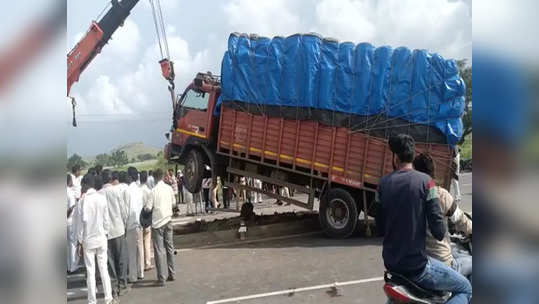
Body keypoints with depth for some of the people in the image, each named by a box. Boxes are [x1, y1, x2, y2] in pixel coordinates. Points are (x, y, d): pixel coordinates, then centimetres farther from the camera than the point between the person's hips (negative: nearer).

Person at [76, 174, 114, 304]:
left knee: (90, 271, 5)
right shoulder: (102, 198, 0)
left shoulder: (86, 199, -11)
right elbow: (106, 219, 3)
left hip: (88, 239, -3)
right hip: (101, 238, 4)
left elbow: (84, 220, -13)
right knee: (104, 269, 10)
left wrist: (80, 240, -5)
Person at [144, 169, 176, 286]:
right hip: (168, 221, 5)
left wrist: (145, 207, 8)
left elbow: (148, 208, -13)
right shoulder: (169, 188, 0)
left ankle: (161, 278, 1)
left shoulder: (154, 190, -14)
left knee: (159, 250, -1)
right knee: (169, 248, 14)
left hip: (157, 223, -5)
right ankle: (171, 274, 23)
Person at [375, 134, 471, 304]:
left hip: (390, 263, 6)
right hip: (417, 267, -6)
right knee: (465, 288, 11)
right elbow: (436, 222, -14)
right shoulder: (424, 181, -12)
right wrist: (441, 235, 8)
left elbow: (380, 227, 5)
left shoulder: (383, 183, 0)